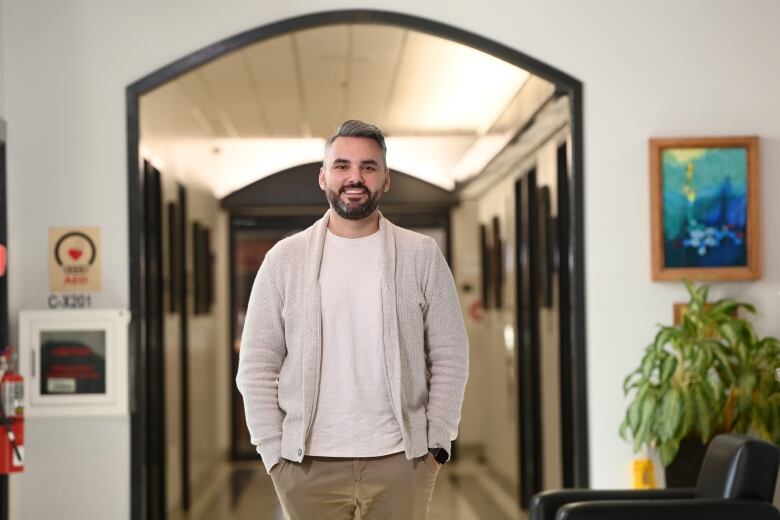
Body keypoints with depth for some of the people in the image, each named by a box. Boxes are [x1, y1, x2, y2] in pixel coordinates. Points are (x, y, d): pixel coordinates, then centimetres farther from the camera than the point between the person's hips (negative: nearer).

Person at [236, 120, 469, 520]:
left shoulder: (422, 255, 3)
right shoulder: (284, 259, 2)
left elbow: (450, 356, 3)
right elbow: (258, 365, 2)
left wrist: (437, 443, -3)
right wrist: (272, 451, -3)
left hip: (400, 458, 0)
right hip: (308, 462, 0)